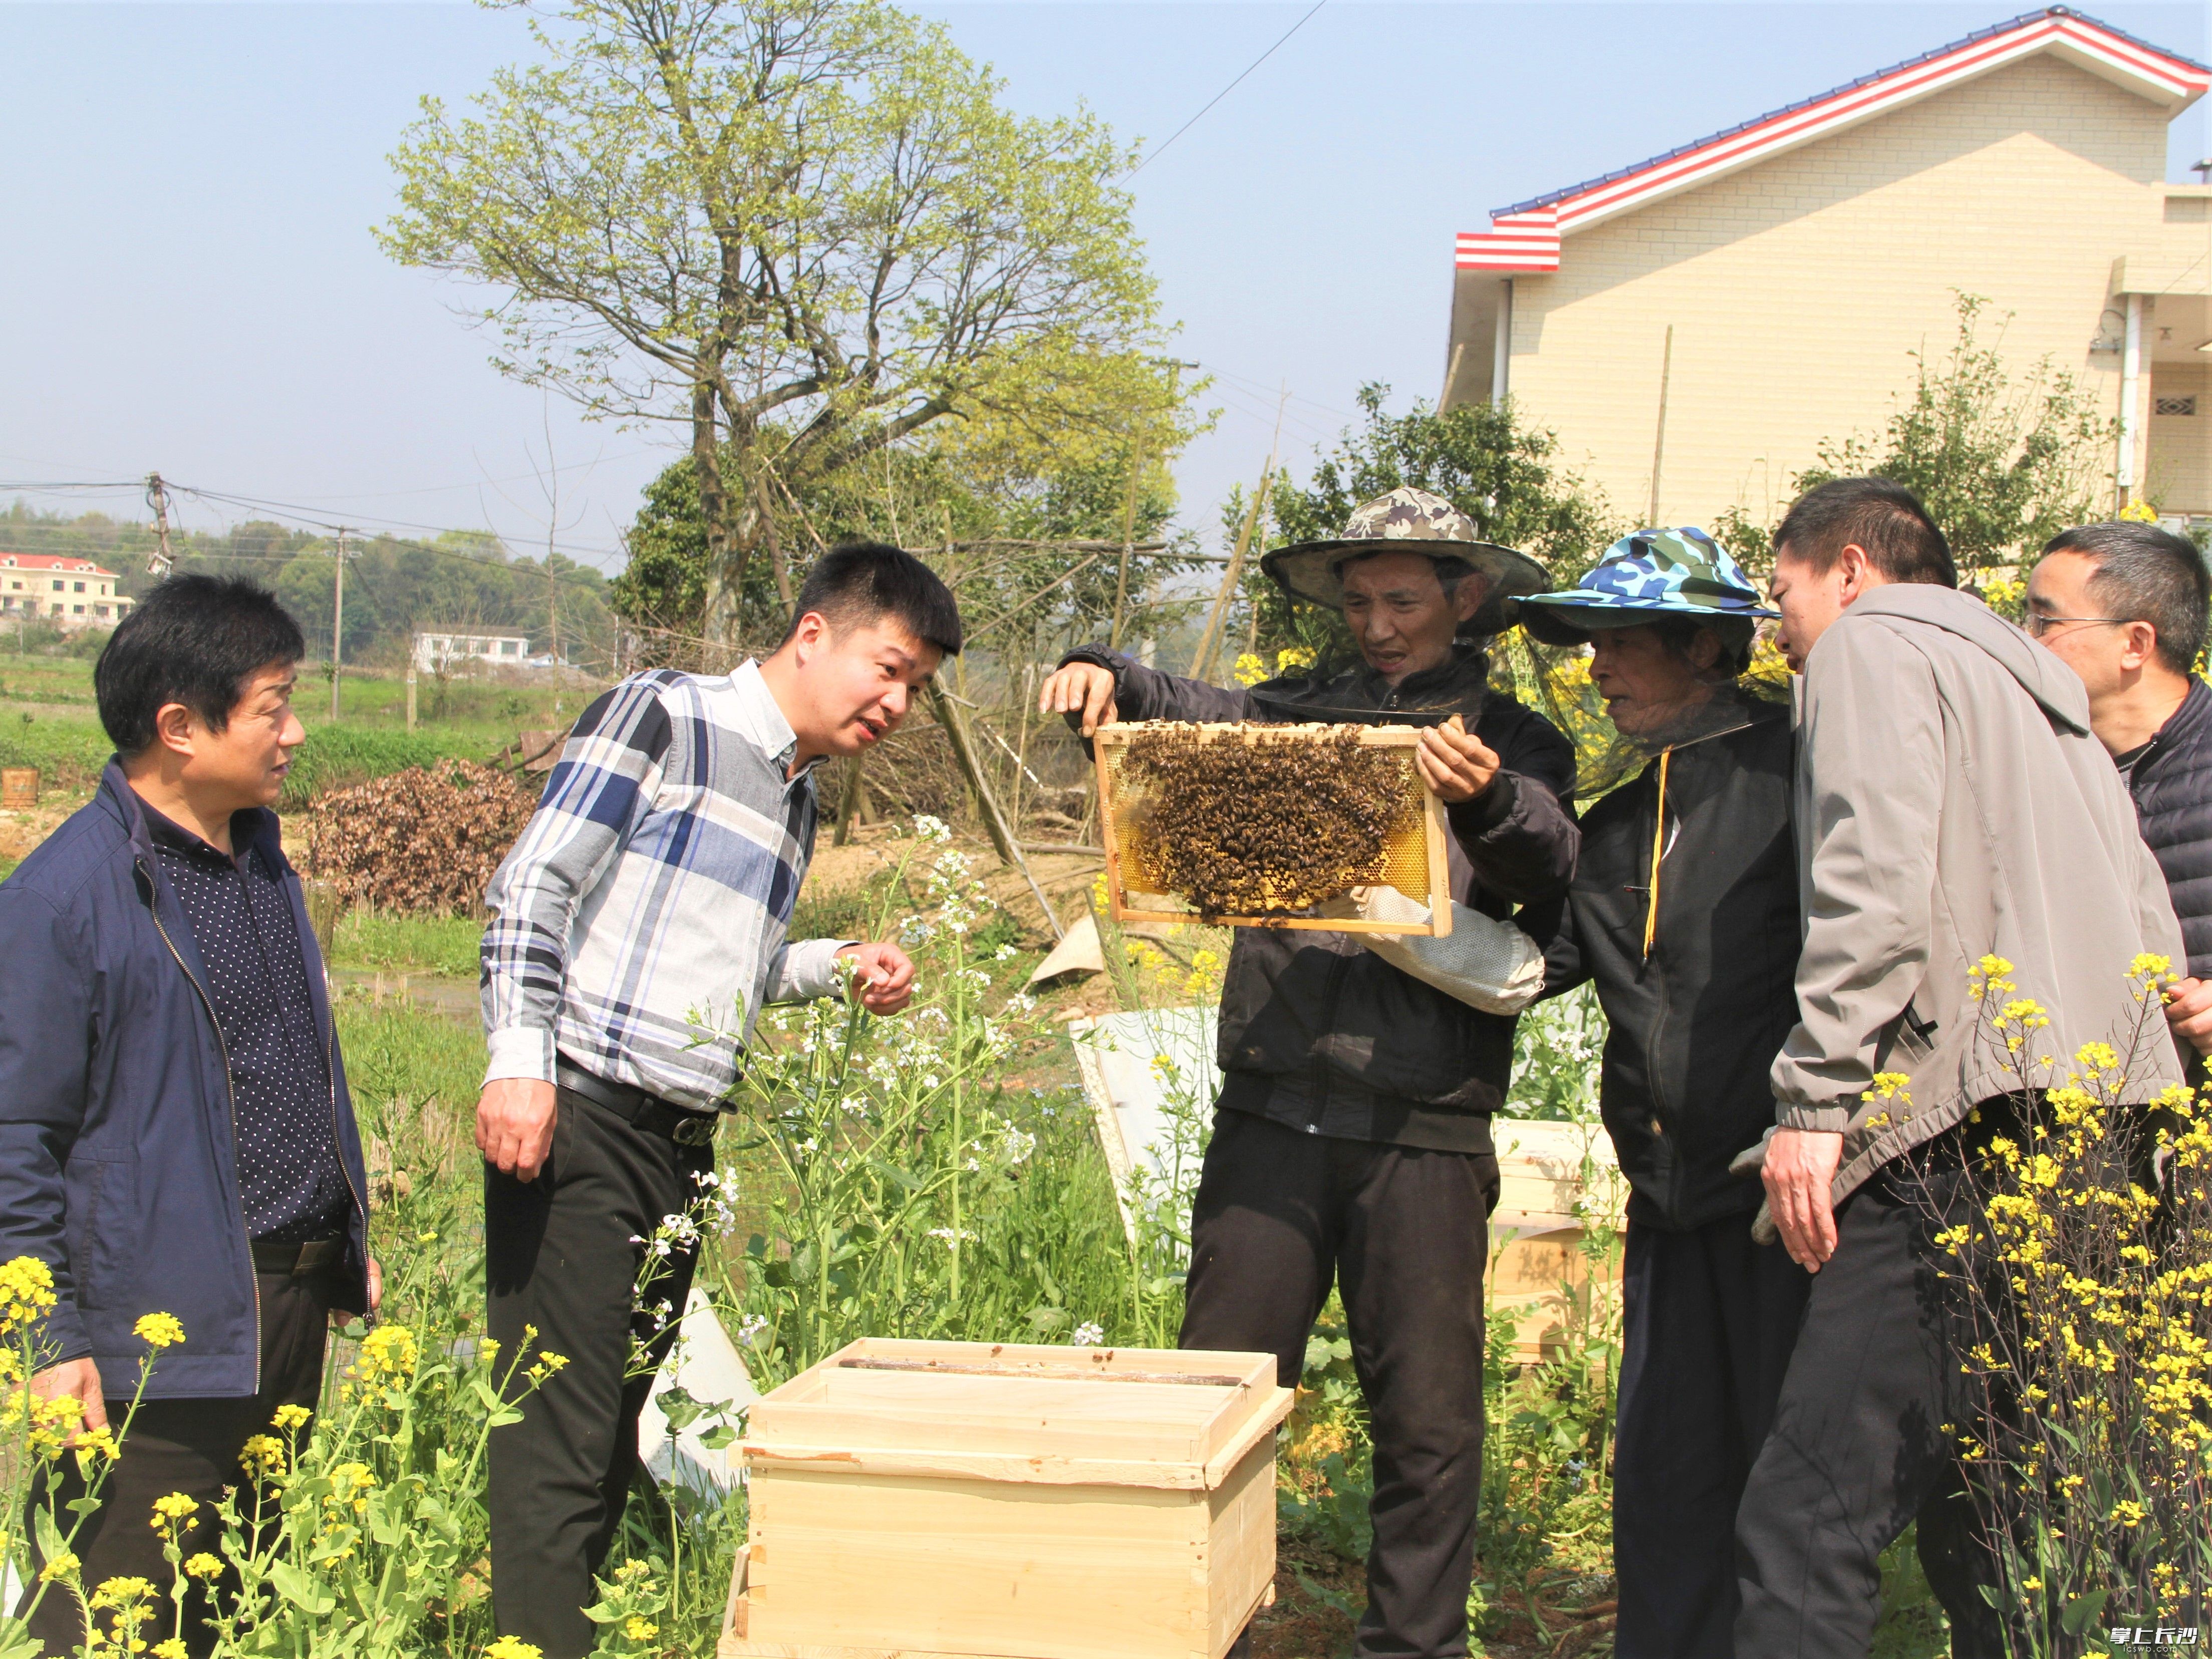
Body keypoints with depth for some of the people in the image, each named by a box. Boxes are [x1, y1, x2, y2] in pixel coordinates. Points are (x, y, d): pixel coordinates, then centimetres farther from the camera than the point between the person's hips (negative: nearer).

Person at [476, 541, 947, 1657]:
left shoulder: (801, 799, 20)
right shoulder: (660, 717, -4)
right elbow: (531, 890, -10)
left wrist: (839, 966, 12)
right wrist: (519, 1061, -19)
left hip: (682, 1147, 8)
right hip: (582, 1121, -8)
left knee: (617, 1433, 13)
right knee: (560, 1440, -8)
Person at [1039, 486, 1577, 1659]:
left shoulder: (1516, 747, 9)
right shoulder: (1299, 715, 15)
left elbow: (1547, 873, -8)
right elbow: (1187, 713, 5)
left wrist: (1489, 801, -30)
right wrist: (1100, 679, -18)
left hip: (1425, 1131, -1)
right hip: (1275, 1111, 2)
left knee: (1428, 1420, 3)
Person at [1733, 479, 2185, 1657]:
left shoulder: (1874, 644, 5)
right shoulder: (2045, 697, 31)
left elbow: (1876, 883, -12)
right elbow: (2150, 934, 25)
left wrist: (1814, 1097, -14)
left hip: (1972, 1135, -9)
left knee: (1807, 1522, -15)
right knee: (1983, 1531, 12)